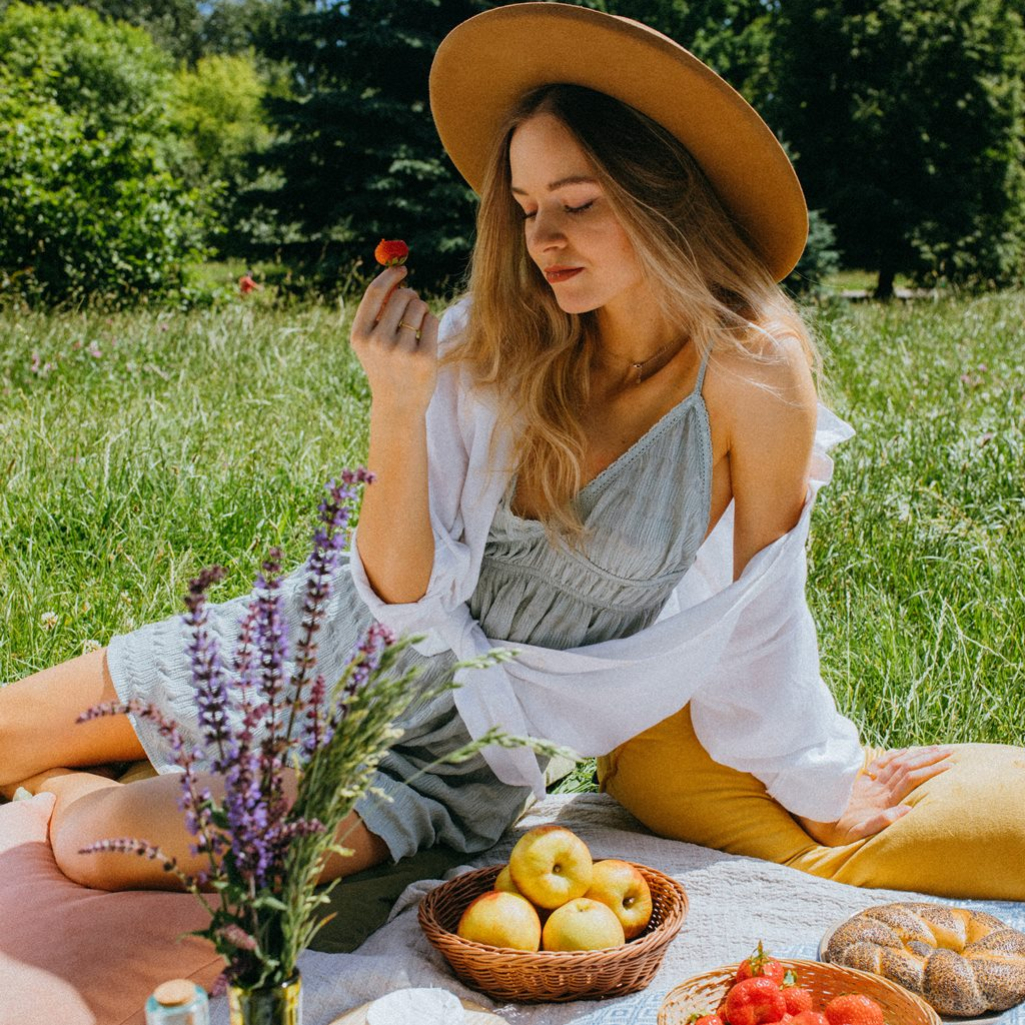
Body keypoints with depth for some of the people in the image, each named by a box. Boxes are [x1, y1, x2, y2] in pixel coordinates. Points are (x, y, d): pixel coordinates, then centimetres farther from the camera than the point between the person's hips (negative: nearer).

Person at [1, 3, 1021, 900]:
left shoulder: (752, 388, -17)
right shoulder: (489, 345, -9)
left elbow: (757, 619, -4)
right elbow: (402, 585, -11)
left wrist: (819, 784, 6)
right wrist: (399, 407, -25)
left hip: (467, 752, -3)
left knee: (109, 845, -17)